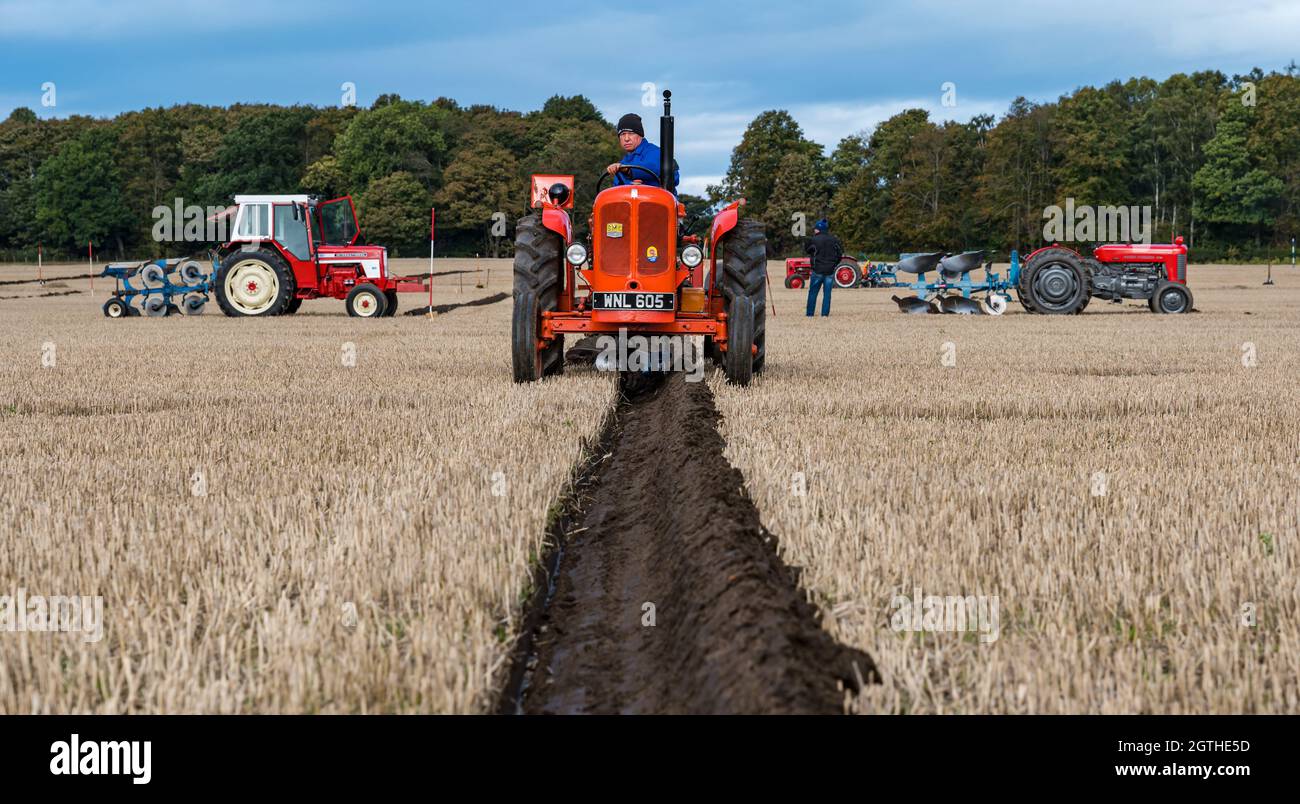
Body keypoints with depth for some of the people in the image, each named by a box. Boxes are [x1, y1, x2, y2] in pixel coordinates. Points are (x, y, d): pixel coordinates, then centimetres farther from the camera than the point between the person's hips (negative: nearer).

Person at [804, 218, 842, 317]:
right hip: (830, 271, 2)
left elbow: (806, 249, 9)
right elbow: (840, 254, 5)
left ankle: (809, 314, 7)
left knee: (812, 293, 7)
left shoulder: (814, 239, -7)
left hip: (817, 270, -2)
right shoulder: (834, 240, 2)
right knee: (827, 294, 5)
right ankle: (825, 314, 2)